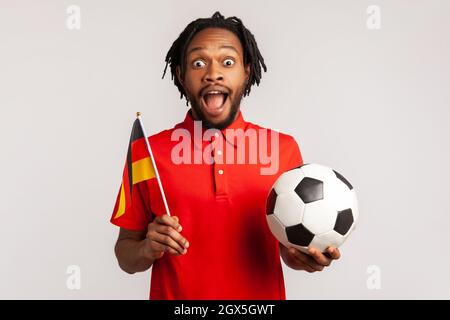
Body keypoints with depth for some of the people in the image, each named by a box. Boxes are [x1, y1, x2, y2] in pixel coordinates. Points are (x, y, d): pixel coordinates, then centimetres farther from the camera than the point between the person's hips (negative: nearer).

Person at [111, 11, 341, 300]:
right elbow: (126, 256, -2)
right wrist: (149, 249, -21)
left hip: (264, 295, 1)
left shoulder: (284, 149, -7)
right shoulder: (147, 153, -10)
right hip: (174, 295, -1)